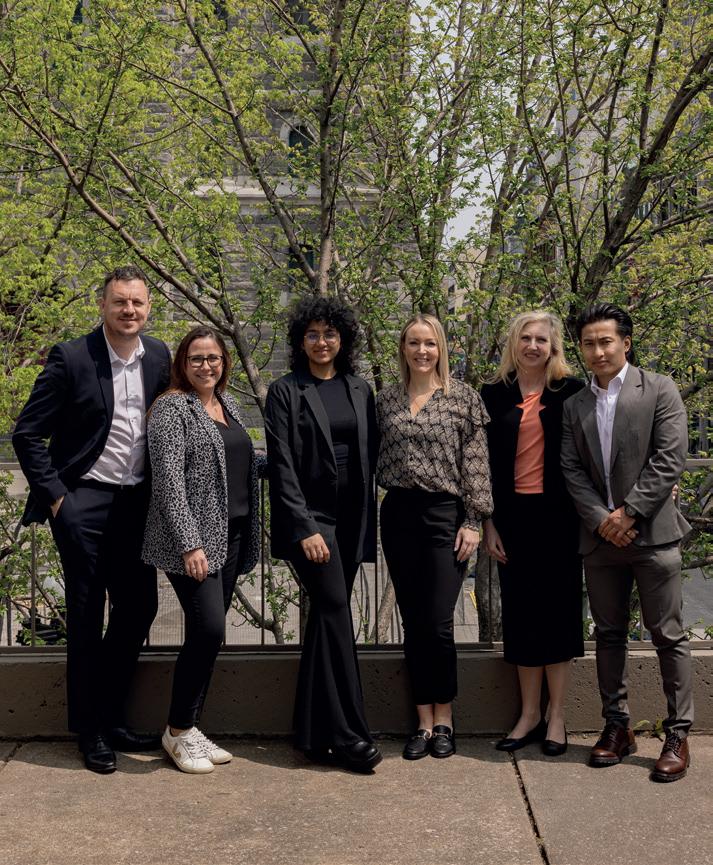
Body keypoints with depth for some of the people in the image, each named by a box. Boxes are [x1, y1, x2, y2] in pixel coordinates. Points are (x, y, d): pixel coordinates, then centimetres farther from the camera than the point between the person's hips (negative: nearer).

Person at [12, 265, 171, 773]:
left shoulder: (159, 358, 5)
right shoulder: (71, 359, -10)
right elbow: (27, 434, -8)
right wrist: (55, 496, -10)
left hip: (138, 502, 5)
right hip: (85, 502, -5)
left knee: (139, 608, 9)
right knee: (87, 616, 4)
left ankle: (109, 717, 26)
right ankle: (89, 729, 18)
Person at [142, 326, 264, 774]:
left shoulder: (229, 404, 15)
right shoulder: (172, 408, -8)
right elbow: (169, 480, -15)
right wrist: (190, 545, -20)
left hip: (230, 535, 7)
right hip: (192, 538, -7)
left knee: (209, 635, 9)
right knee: (208, 630, -11)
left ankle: (190, 728, 20)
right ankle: (178, 730, 6)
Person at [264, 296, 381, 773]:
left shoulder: (360, 390, 12)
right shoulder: (285, 392, -1)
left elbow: (370, 457, 12)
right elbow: (282, 466, -7)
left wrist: (368, 523, 6)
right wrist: (304, 528, -15)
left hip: (350, 519, 5)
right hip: (308, 517, -4)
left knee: (327, 616, 7)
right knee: (334, 608, -14)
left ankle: (314, 735, 15)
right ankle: (349, 734, -8)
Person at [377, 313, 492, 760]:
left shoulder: (463, 397, -1)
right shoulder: (387, 400, 9)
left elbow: (476, 463, -4)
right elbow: (381, 460, 15)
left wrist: (473, 522, -8)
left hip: (445, 514, -3)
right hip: (399, 514, 4)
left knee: (438, 624, -5)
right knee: (413, 623, 7)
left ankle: (444, 720, 14)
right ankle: (424, 721, 18)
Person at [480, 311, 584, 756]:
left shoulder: (570, 391, 0)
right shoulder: (495, 394, 6)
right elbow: (485, 463, 6)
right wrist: (488, 523, 2)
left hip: (558, 515, -2)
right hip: (513, 516, 2)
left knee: (558, 610, 4)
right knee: (521, 613, 7)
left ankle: (556, 718, 14)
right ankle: (529, 714, 19)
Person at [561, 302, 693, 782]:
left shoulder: (659, 390, 0)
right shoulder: (575, 405, 12)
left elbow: (670, 460, -8)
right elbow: (571, 469, 4)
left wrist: (629, 513, -13)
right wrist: (602, 520, -9)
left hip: (653, 532, -4)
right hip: (600, 537, 4)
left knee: (669, 635, 0)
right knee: (609, 634, 11)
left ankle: (678, 735, 9)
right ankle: (617, 727, 21)